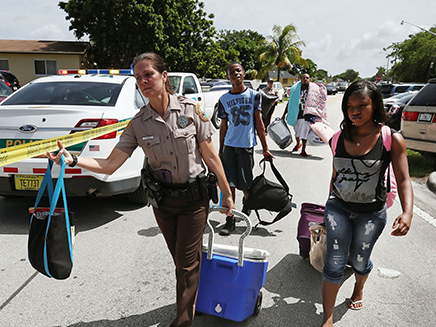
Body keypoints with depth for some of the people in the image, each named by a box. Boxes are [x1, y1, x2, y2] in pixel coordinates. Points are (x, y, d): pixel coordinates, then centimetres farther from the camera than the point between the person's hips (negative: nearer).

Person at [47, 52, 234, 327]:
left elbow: (211, 156, -6)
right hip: (163, 200, 3)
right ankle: (197, 301, 45)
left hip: (194, 197, -3)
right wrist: (72, 160, -20)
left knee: (187, 263, 4)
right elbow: (110, 165, -6)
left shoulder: (190, 109, -10)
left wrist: (226, 193, -2)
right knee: (181, 260, 19)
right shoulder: (139, 124, -4)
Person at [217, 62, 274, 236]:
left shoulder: (254, 95, 4)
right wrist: (220, 151, 11)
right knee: (229, 184, -2)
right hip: (229, 146, 1)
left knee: (246, 186, 6)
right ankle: (230, 220, 8)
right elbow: (223, 127, 12)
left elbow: (259, 123, 4)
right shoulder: (224, 99, 8)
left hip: (246, 145, -1)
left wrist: (265, 148, 3)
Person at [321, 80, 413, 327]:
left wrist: (407, 212, -27)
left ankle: (359, 290, 53)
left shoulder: (392, 139, -12)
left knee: (359, 261, 17)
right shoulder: (341, 138, -2)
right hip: (338, 207, 2)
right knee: (334, 264, -1)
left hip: (371, 213, -1)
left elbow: (403, 180, -11)